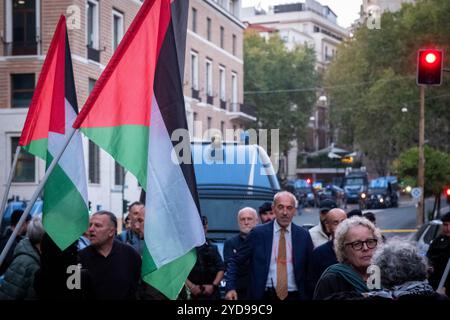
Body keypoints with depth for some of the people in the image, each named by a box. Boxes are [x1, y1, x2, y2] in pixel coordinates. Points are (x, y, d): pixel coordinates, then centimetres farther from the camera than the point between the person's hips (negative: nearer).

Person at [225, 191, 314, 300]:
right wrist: (230, 288, -9)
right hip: (264, 296, -1)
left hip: (294, 296, 1)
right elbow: (235, 262, 3)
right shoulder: (258, 233, -1)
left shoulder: (303, 235, 2)